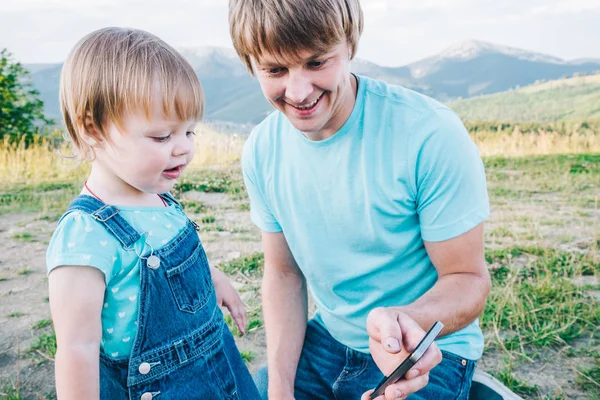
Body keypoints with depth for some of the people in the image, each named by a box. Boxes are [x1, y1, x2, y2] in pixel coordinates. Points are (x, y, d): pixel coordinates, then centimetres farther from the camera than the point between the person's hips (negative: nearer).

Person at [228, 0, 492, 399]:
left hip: (427, 352, -3)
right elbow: (284, 273, 1)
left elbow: (469, 278, -16)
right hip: (326, 340, 4)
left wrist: (403, 320, -37)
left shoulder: (432, 134, -23)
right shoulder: (262, 150, -7)